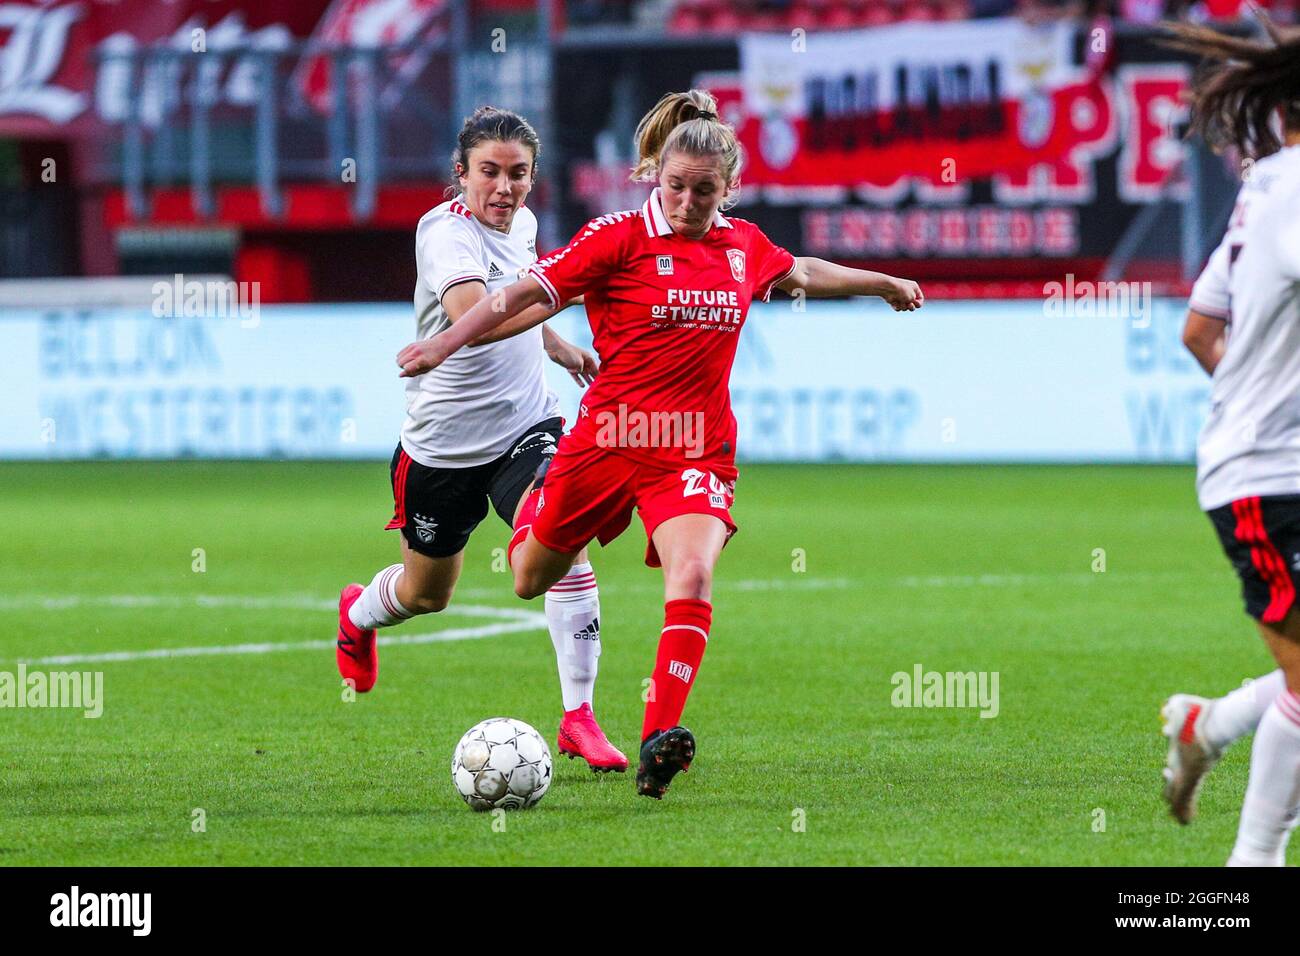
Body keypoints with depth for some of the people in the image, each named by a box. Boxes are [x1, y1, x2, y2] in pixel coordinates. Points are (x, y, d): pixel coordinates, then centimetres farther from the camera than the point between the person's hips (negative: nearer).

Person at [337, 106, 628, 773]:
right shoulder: (446, 232, -21)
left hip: (525, 425, 4)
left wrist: (561, 349, 20)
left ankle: (579, 717, -18)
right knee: (427, 593, 17)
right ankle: (358, 614, 55)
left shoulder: (521, 224, 3)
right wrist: (564, 289, -46)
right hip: (444, 443, -4)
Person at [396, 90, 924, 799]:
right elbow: (528, 291, -9)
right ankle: (535, 501, 56)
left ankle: (658, 741, -32)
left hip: (697, 453, 2)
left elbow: (803, 272, 28)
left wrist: (884, 283, 40)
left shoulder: (743, 245, 6)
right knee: (531, 580, 16)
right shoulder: (621, 237, -9)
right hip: (609, 440, -2)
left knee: (692, 575, -26)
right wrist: (449, 342, -18)